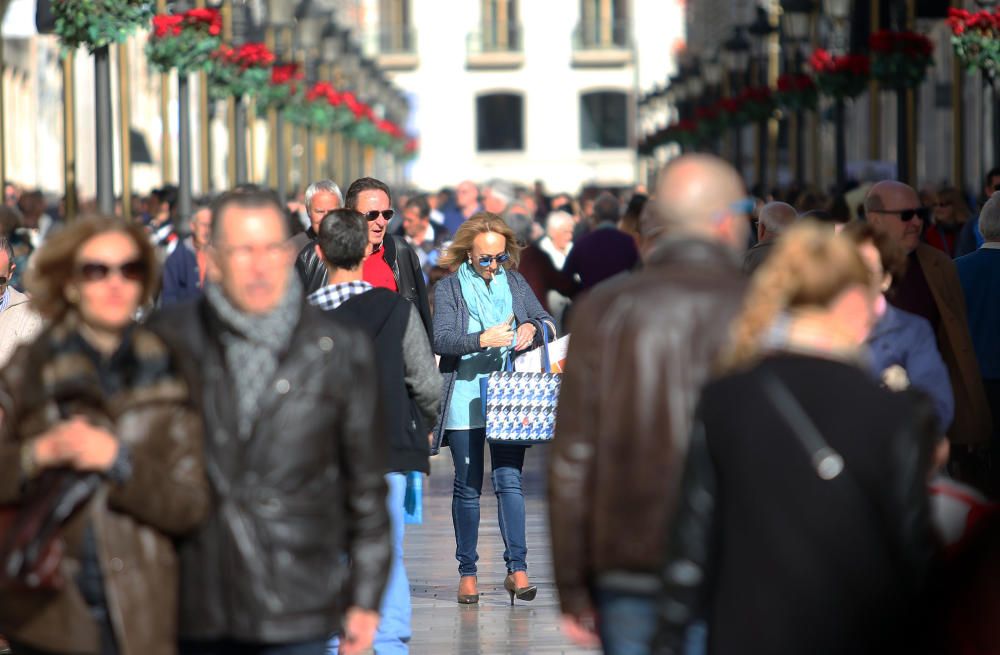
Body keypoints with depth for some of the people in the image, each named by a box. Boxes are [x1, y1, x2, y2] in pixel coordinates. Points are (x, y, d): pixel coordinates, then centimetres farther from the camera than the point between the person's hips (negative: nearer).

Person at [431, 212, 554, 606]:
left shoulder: (515, 283, 10)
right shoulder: (449, 288, 0)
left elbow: (547, 322, 13)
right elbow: (441, 340, -12)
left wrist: (532, 329, -11)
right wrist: (484, 340, -27)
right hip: (464, 399, -2)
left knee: (509, 480, -7)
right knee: (468, 488, 4)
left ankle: (517, 568, -8)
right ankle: (467, 571, 11)